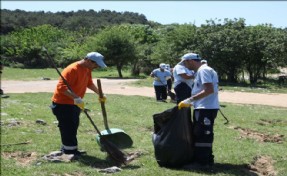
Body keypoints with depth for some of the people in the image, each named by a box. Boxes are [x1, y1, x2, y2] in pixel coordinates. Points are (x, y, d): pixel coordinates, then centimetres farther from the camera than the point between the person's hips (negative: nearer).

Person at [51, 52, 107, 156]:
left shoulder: (88, 69, 4)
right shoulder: (72, 70, -26)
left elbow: (89, 83, 21)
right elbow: (62, 87, -34)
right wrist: (76, 98, -44)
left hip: (75, 104, 10)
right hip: (63, 104, -10)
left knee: (73, 127, 17)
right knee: (68, 129, -7)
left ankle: (66, 149, 31)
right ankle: (70, 151, 1)